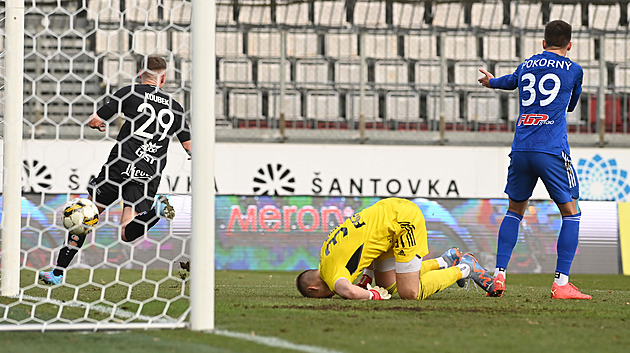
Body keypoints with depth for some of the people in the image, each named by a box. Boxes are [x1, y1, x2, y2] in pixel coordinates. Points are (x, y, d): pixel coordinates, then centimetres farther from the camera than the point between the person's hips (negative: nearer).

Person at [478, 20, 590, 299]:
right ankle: (561, 283, -4)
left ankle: (499, 275, 8)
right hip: (552, 150, -4)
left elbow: (510, 80, 40)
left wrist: (491, 81, 65)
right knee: (570, 213, 6)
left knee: (514, 211, 19)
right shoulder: (573, 70, 7)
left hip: (520, 149, 4)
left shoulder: (525, 67, 17)